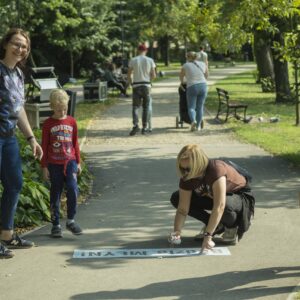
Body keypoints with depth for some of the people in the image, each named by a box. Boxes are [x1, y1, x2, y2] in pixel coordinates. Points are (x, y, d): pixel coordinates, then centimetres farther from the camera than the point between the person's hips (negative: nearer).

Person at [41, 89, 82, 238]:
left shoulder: (72, 121, 6)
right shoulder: (48, 124, -1)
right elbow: (44, 146, 1)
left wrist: (78, 162, 12)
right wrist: (44, 166, -1)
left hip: (70, 162, 1)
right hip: (54, 163, -1)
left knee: (72, 188, -15)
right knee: (55, 194, 4)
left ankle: (71, 220, 0)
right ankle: (56, 225, 13)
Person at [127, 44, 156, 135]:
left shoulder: (133, 60, -1)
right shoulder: (150, 60, 1)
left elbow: (129, 75, -1)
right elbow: (154, 75, 1)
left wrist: (131, 83, 15)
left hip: (136, 86, -1)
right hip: (146, 85, 1)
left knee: (135, 107, 1)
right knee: (146, 107, 9)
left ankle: (135, 125, -19)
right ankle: (144, 128, 8)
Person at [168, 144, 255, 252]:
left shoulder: (216, 169, -37)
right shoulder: (187, 178, -18)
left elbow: (219, 206, -44)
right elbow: (183, 208, -18)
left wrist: (208, 235, -48)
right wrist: (177, 232, -34)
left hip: (241, 197, -6)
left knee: (226, 205, -43)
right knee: (176, 198, -10)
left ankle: (232, 227, -6)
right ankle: (216, 225, 1)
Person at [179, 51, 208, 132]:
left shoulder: (185, 66, 0)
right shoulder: (203, 64, 8)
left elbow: (181, 76, 17)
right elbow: (206, 75, 22)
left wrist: (182, 82, 37)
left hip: (192, 88, -3)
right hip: (203, 86, 3)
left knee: (191, 107, 3)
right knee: (200, 107, 11)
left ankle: (193, 121, -23)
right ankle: (198, 126, 11)